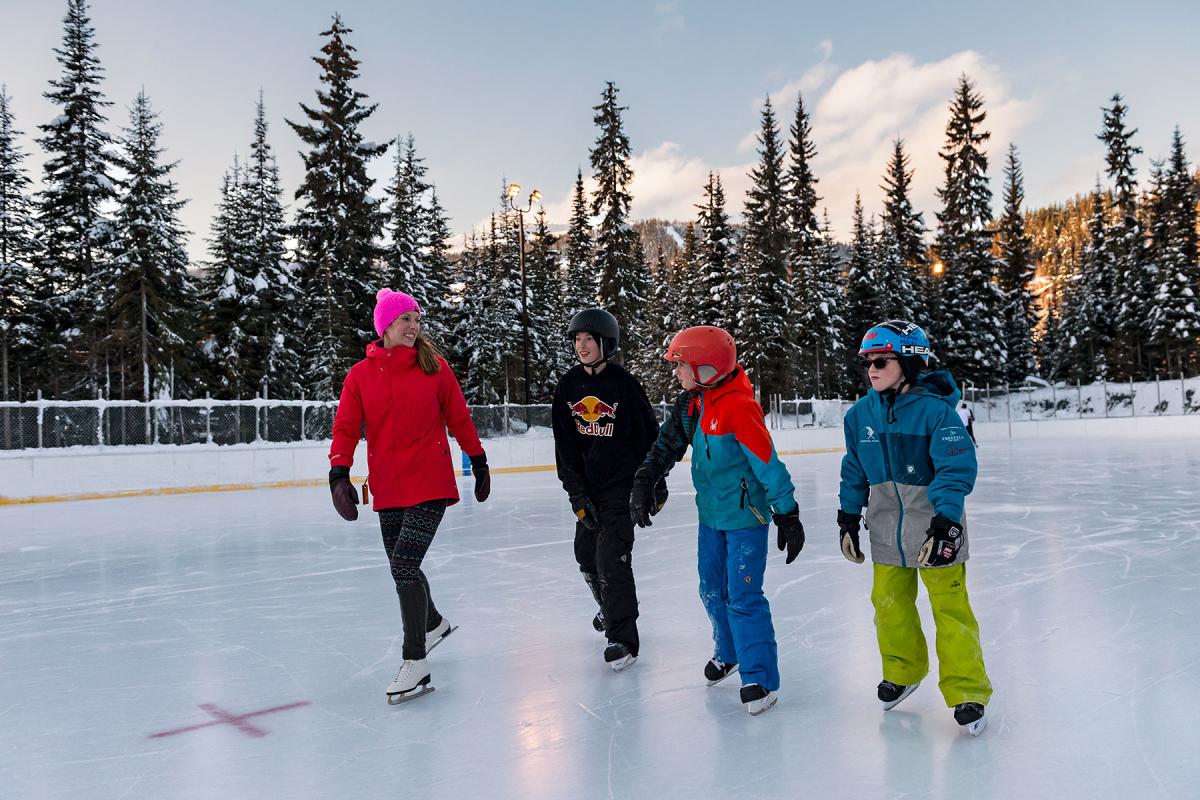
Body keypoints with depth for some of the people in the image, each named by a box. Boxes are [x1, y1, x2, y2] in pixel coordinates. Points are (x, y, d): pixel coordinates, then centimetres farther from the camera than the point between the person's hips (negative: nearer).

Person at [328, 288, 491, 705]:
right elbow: (345, 428, 0)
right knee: (403, 567, 15)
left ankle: (415, 662, 1)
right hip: (387, 490, 4)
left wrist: (479, 462, 11)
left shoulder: (435, 367, -1)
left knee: (404, 564, -13)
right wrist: (339, 474, -13)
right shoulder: (361, 375, 2)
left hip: (430, 486, -3)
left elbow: (459, 418, 6)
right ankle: (434, 623, 44)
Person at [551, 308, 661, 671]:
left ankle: (622, 638, -3)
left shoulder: (624, 384, -13)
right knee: (586, 553, 16)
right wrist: (576, 492, -7)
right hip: (588, 484, 6)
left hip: (623, 484, -6)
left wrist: (656, 484, -3)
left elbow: (650, 435, -6)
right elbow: (564, 444, -1)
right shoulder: (568, 385, 0)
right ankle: (611, 607, 44)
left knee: (612, 557, -13)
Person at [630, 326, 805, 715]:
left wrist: (788, 515, -19)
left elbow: (768, 464, -22)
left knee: (743, 596, -7)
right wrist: (644, 484, 1)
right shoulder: (690, 404, 2)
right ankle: (728, 653, 40)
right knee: (712, 591, 18)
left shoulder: (739, 408, -24)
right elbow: (666, 445, 10)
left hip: (746, 516, -8)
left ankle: (760, 678, 5)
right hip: (711, 515, 8)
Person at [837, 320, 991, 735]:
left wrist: (947, 520, -27)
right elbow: (855, 468, 10)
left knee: (951, 608, 0)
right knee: (889, 604, 14)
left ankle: (966, 692, 15)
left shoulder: (936, 409, -17)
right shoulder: (861, 413, 1)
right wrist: (848, 516, 10)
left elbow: (957, 468, -20)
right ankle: (902, 671, 37)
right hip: (886, 528, 6)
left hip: (935, 527, -5)